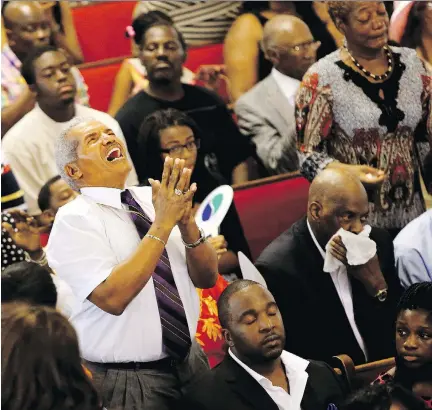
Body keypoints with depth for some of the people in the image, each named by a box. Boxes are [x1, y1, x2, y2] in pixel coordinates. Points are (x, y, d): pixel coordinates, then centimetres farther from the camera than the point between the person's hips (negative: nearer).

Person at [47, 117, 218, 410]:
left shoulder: (151, 198, 3)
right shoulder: (73, 220, -11)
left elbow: (207, 278, 4)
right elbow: (113, 298, -24)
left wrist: (186, 221, -13)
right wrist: (162, 224, -23)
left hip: (190, 362, 5)